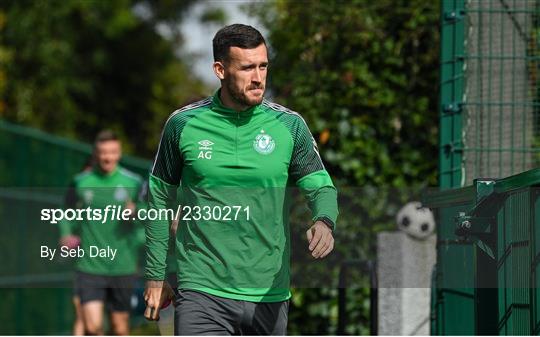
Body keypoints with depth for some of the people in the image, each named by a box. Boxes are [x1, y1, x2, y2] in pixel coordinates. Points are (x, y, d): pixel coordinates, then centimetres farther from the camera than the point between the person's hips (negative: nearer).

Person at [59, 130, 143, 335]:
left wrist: (135, 213, -18)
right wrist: (66, 235, -5)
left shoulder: (133, 183, 2)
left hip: (123, 268, 1)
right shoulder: (80, 183, 3)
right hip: (89, 267, 0)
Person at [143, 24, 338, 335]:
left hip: (269, 296, 2)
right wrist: (156, 276, 11)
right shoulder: (183, 124, 0)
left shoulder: (289, 125, 1)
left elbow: (320, 186, 3)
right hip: (203, 294, -2)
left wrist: (324, 222, -21)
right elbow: (161, 198, 10)